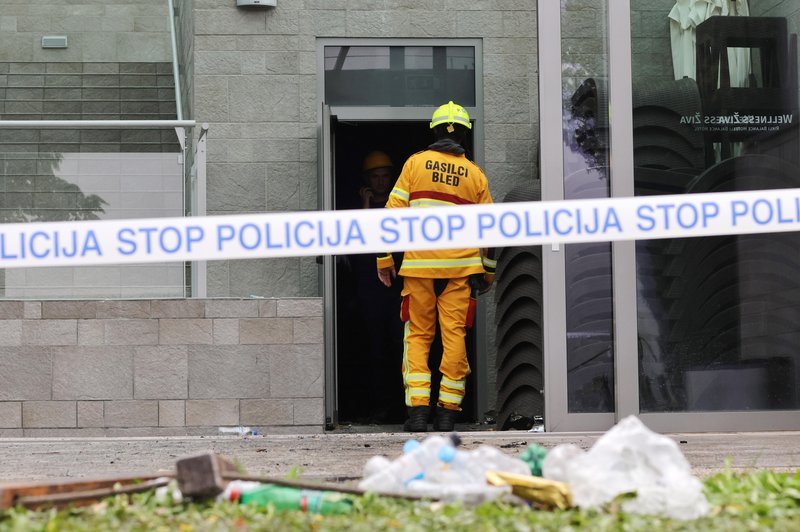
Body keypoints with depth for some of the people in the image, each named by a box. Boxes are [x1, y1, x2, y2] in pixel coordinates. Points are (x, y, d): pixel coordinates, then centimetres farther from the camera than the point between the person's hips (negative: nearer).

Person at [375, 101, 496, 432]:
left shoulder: (416, 163, 4)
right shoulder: (475, 174, 7)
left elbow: (394, 212, 1)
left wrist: (384, 258, 7)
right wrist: (488, 272, 22)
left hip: (418, 265, 0)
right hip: (461, 267, 1)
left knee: (417, 336, 5)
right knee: (454, 336, 3)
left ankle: (417, 410, -4)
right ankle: (448, 412, 3)